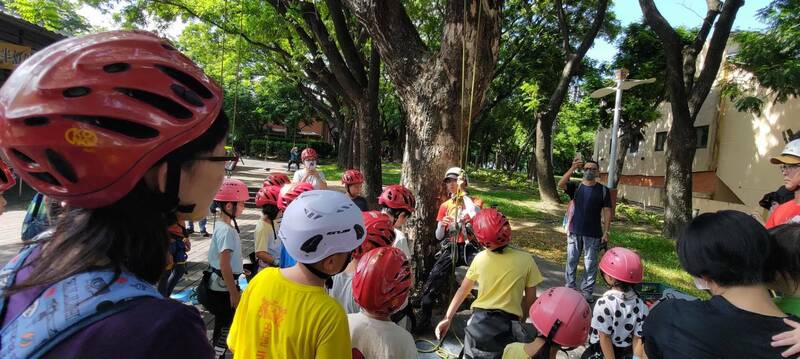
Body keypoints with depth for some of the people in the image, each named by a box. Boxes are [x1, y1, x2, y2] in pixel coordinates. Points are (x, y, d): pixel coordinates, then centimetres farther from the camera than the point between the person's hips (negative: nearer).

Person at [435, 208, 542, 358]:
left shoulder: (480, 259, -6)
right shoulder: (525, 260, -11)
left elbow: (463, 291, 3)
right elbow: (530, 299, -4)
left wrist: (447, 318, 11)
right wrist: (520, 321, 12)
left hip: (479, 322, 1)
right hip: (508, 325, -1)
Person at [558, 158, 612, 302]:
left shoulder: (603, 190, 0)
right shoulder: (575, 186, 1)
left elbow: (607, 211, -1)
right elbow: (560, 184, -19)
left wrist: (605, 232, -6)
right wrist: (573, 168, -27)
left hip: (593, 234, -1)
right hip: (574, 232, 1)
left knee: (590, 264, 6)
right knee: (571, 261, 10)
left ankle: (587, 291, 17)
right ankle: (570, 288, 23)